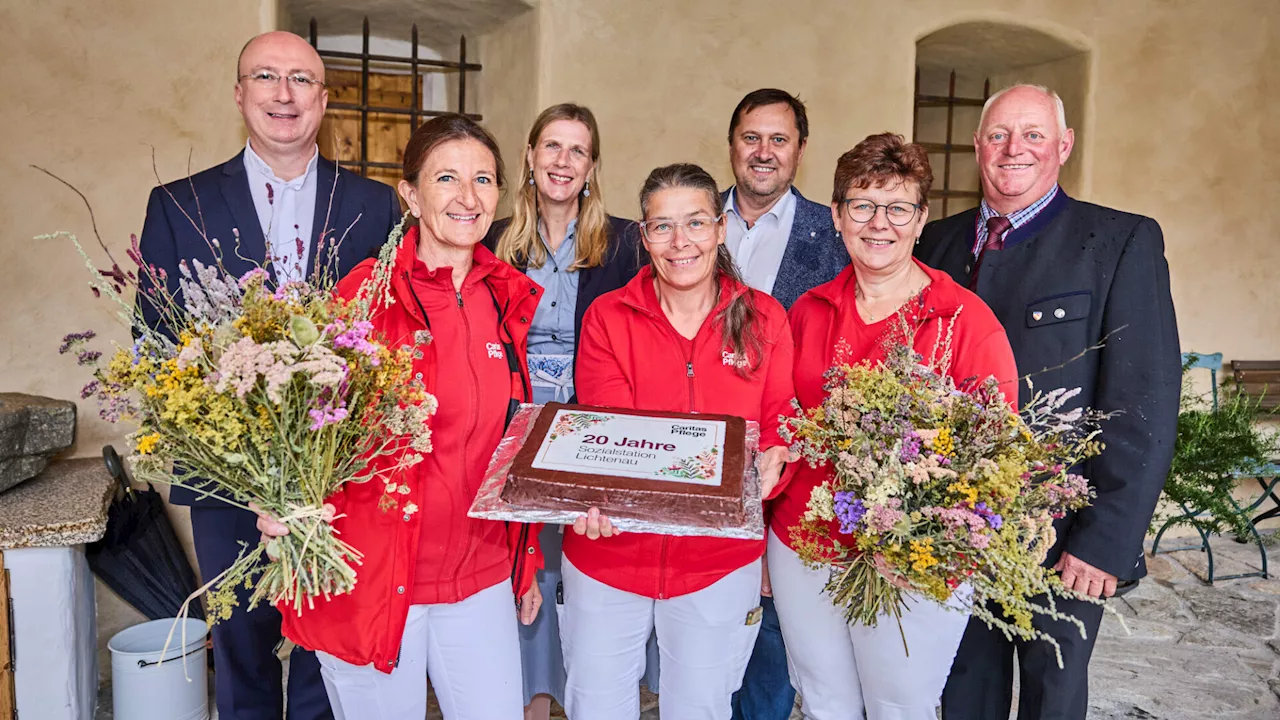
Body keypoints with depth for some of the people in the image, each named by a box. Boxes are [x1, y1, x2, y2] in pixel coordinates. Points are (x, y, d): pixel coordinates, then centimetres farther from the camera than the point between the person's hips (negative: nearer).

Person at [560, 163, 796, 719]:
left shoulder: (764, 319, -2)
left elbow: (780, 429, -1)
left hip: (719, 559, 1)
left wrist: (768, 464, -24)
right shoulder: (606, 318, -5)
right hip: (609, 552, 0)